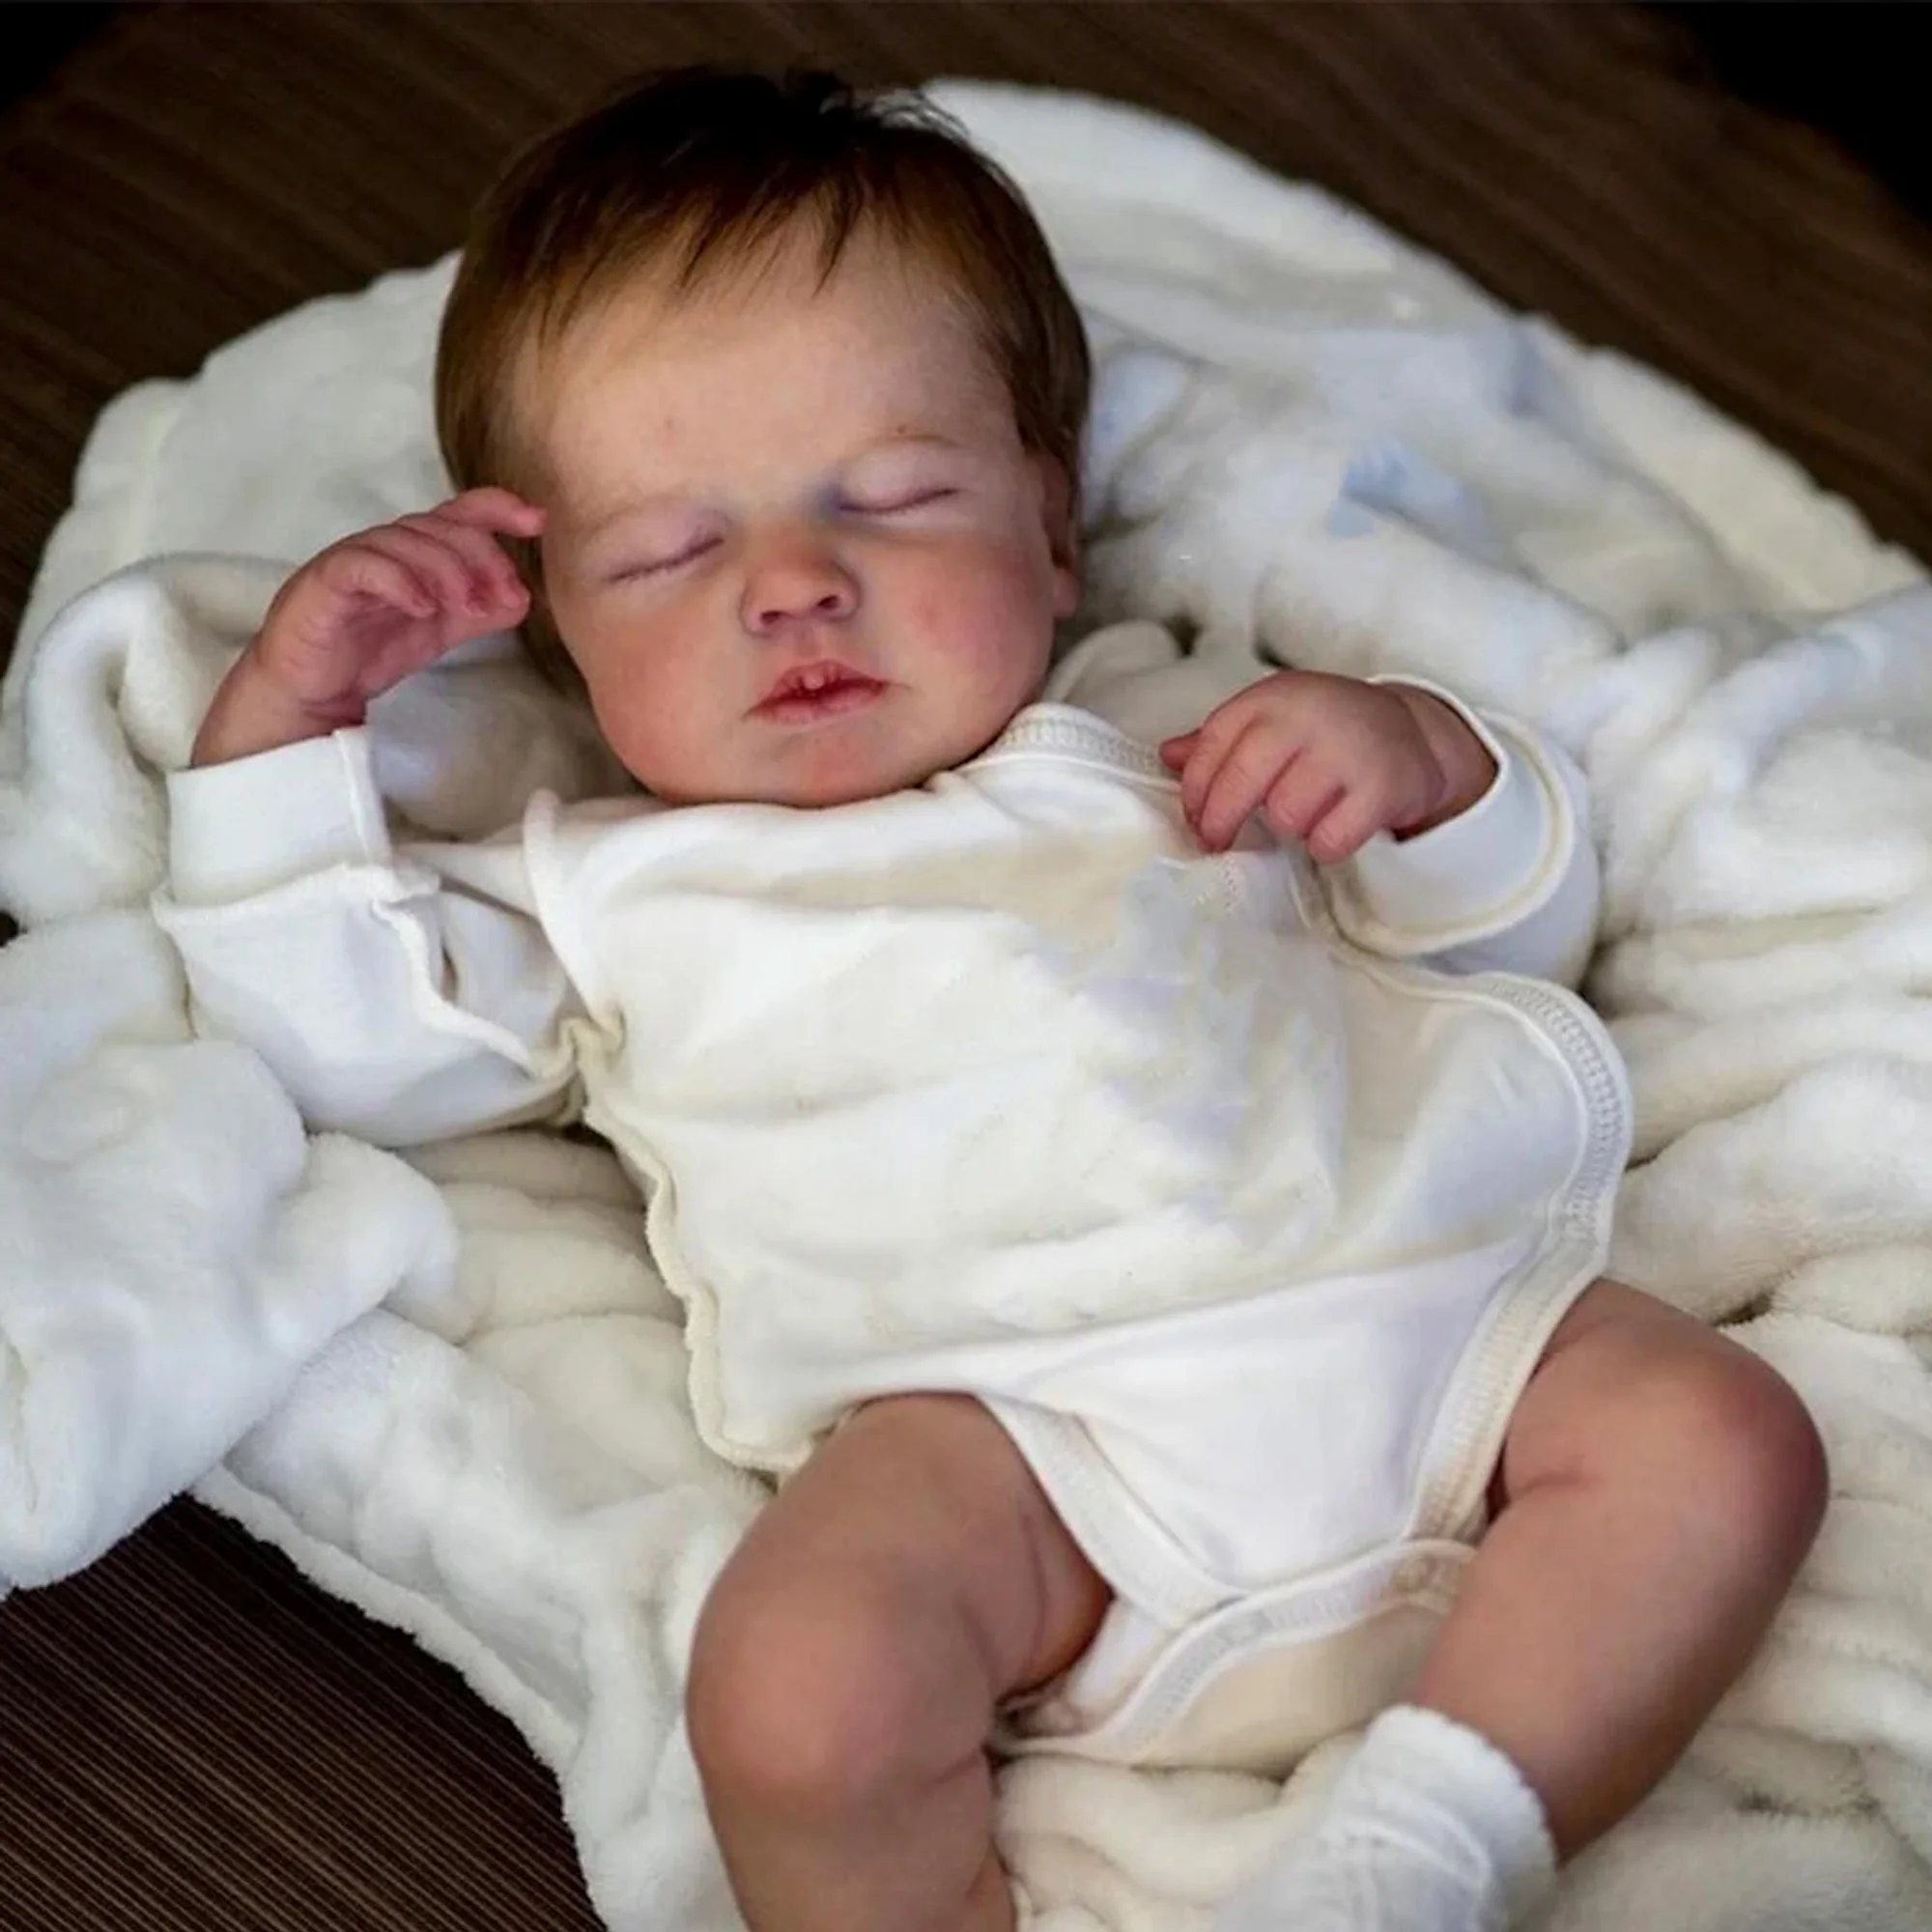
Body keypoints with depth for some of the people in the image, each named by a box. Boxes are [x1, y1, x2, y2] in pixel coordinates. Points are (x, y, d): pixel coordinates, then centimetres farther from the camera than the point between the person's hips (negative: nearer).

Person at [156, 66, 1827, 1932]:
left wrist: (1430, 760, 5)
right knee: (799, 1693, -30)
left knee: (1723, 1439, -18)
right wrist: (284, 721, 13)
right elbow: (339, 1036, 18)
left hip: (1409, 1307, 3)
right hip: (995, 1419, -3)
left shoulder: (1171, 730, 26)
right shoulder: (615, 892, 25)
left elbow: (1523, 921, 27)